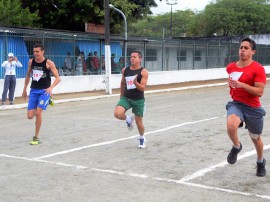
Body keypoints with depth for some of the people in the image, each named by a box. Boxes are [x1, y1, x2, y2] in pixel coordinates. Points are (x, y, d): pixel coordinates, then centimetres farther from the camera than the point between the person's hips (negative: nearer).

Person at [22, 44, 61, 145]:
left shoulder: (49, 63, -11)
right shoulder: (31, 62, 2)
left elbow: (58, 78, -12)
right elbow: (28, 75, 18)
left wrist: (51, 87, -28)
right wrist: (25, 89, 19)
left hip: (45, 91, -5)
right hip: (34, 91, 5)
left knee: (38, 113, -18)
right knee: (30, 116, 0)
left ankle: (36, 137, -2)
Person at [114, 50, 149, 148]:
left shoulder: (143, 72, -10)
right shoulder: (125, 70, 3)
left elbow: (143, 88, -16)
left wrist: (135, 83, -35)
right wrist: (121, 96, 21)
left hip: (138, 100, -3)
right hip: (126, 98, 3)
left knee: (138, 121, 7)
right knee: (117, 114, -22)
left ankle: (142, 138, 35)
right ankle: (128, 119, 13)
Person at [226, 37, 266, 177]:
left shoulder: (258, 69, -15)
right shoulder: (231, 67, 2)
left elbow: (259, 92, -20)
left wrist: (241, 85, -29)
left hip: (253, 108, -3)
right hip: (236, 104, 3)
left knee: (255, 138, 15)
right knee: (231, 126, -30)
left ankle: (261, 162, 45)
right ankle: (236, 147, 4)